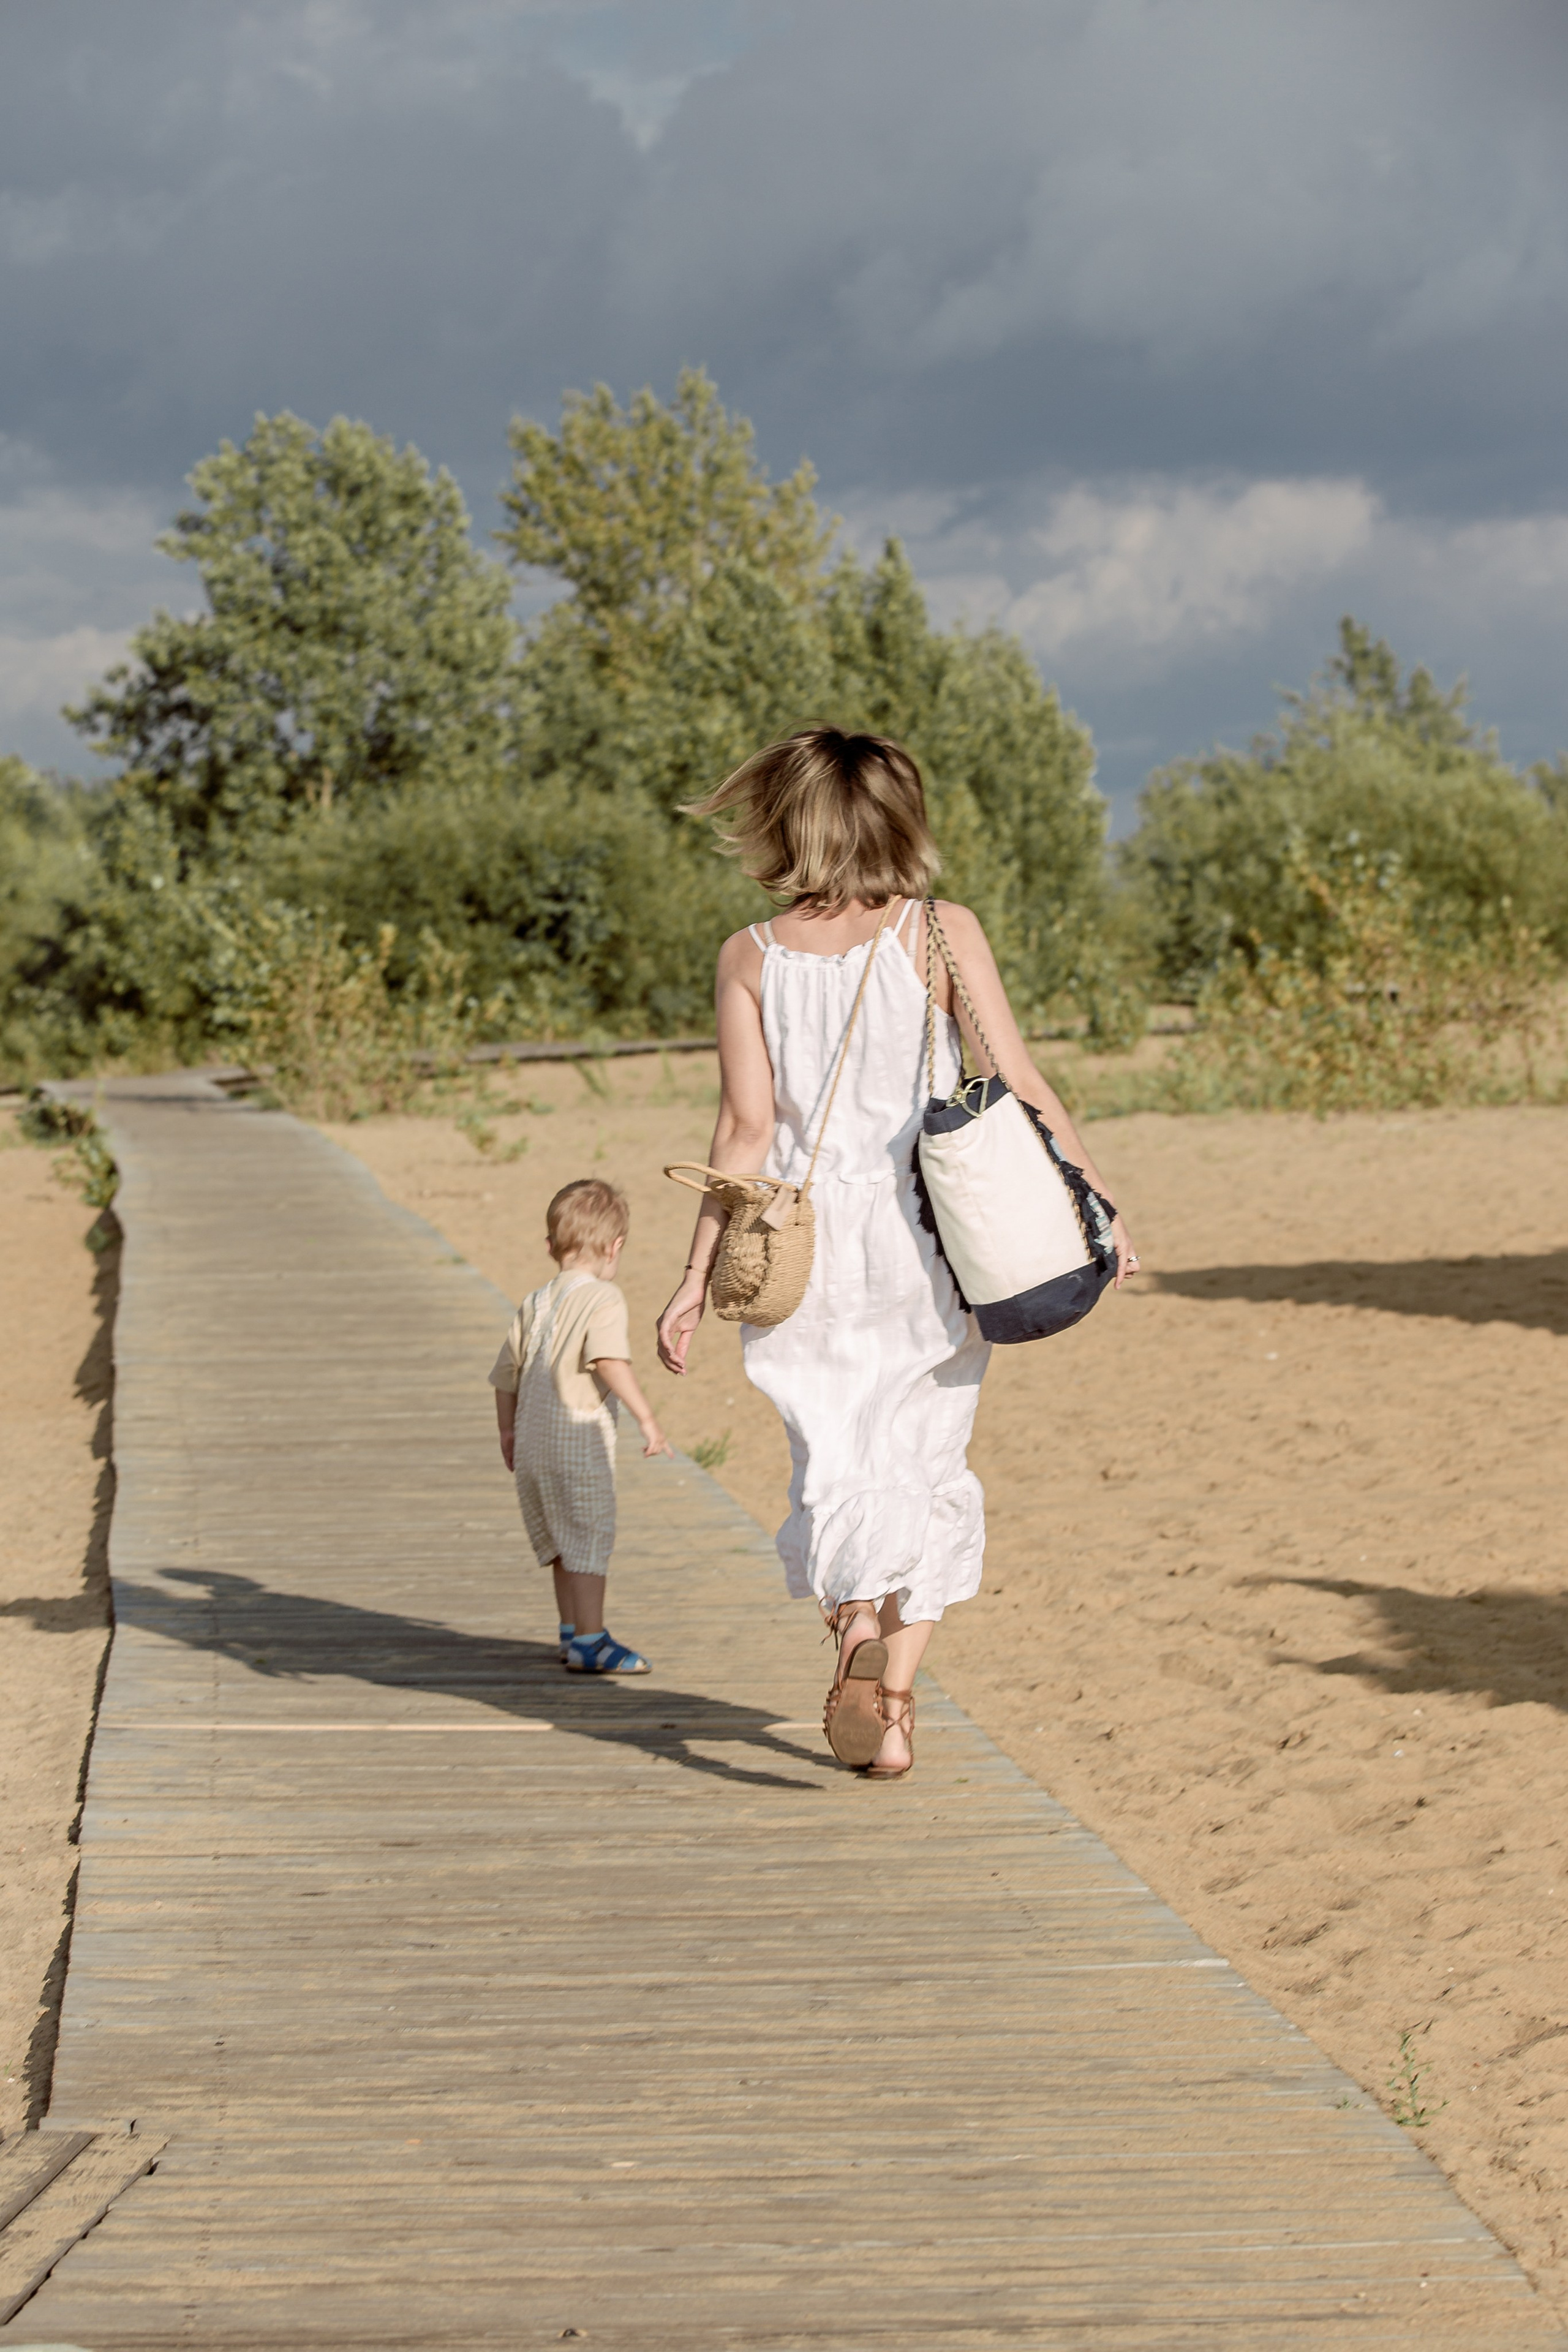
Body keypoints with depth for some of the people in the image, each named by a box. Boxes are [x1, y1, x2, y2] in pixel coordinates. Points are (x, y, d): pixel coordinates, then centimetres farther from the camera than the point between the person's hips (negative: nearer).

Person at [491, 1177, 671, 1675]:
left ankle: (573, 1633, 29)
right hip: (580, 1437, -8)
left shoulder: (534, 1304, 13)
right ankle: (589, 1644, -5)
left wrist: (508, 1431, 31)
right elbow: (611, 1361, -25)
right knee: (590, 1539, -4)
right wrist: (646, 1417, -26)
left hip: (534, 1442, 8)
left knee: (562, 1540, 19)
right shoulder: (602, 1299, -10)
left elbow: (506, 1374, 19)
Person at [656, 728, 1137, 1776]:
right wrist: (1100, 1203, 4)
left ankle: (857, 1613, -24)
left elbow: (746, 1128, -3)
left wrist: (698, 1278, 2)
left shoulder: (753, 956, 0)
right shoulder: (943, 934, -3)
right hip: (928, 1238, 0)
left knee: (837, 1466, 6)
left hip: (811, 1243, 0)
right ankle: (894, 1701, 8)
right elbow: (1021, 1085, -6)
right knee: (928, 1466, 12)